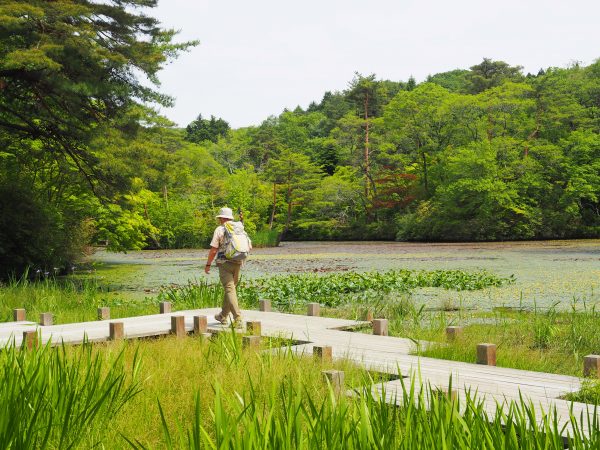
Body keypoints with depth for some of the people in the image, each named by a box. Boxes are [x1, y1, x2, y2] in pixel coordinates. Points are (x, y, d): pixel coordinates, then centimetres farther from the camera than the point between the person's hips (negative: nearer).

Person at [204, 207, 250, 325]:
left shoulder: (219, 229, -4)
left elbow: (213, 250, -9)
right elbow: (249, 246, 8)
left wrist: (208, 264, 1)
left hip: (224, 263, -5)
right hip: (238, 263, 5)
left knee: (230, 290, -7)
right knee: (230, 288, 18)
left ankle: (238, 318, -18)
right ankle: (223, 316, 29)